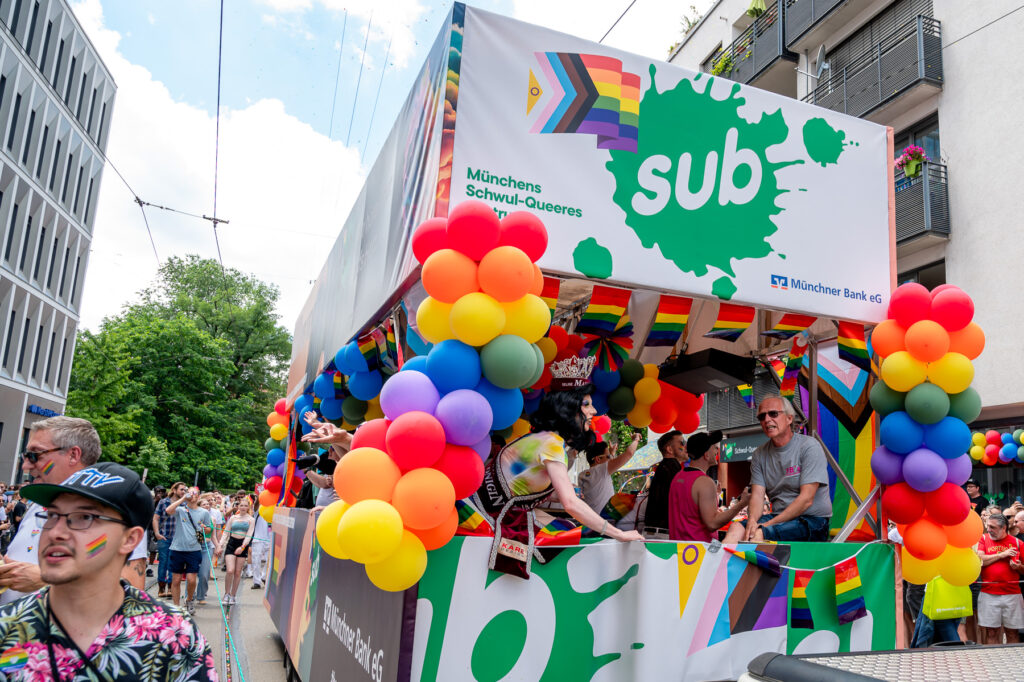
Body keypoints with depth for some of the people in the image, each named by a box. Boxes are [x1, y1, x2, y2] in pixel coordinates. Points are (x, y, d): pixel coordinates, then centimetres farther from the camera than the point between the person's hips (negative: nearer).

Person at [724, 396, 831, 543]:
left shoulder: (809, 446, -7)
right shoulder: (759, 455, 11)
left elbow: (806, 499, -14)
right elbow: (757, 494, 2)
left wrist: (769, 524, -19)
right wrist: (752, 520, -22)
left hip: (813, 520, -4)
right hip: (779, 517, 5)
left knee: (760, 533, -32)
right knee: (737, 528, -25)